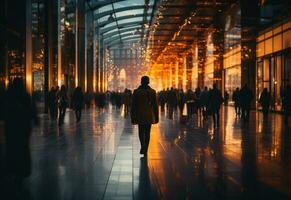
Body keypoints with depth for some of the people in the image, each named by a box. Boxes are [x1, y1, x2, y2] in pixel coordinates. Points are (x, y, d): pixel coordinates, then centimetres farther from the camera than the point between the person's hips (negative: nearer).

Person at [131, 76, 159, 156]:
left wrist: (133, 117, 5)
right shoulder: (152, 92, -4)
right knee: (147, 133, 8)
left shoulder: (136, 92, -5)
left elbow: (133, 105, -2)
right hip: (149, 115, 0)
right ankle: (145, 150, 8)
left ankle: (143, 145, -5)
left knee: (141, 131, 16)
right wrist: (156, 117, 6)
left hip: (139, 115, 0)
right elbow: (155, 105, -1)